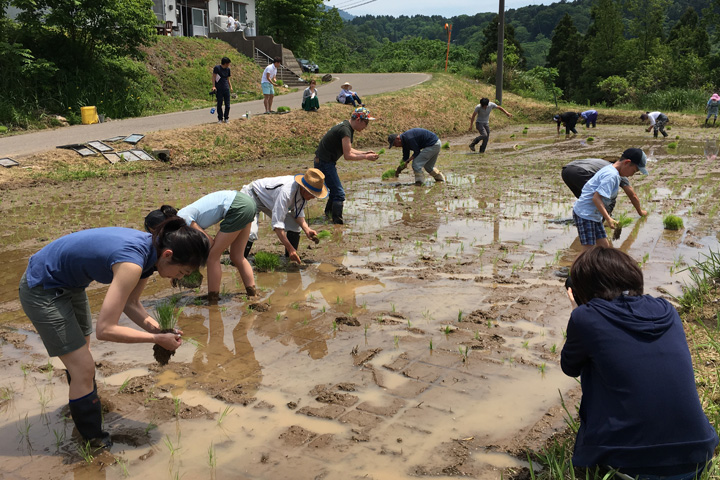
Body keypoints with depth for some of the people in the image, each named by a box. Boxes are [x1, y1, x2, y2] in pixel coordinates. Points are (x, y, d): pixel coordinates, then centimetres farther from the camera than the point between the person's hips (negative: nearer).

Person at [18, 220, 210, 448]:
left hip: (69, 284, 9)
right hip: (42, 290, -9)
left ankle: (83, 406, 49)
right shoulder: (132, 264, -36)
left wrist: (158, 330, -12)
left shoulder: (149, 249, -10)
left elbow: (130, 303, 2)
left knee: (82, 356, 25)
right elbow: (105, 329, -33)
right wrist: (156, 338, -25)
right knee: (83, 369, -3)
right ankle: (94, 441, 13)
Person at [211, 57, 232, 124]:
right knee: (219, 104, 0)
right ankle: (220, 119, 10)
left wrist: (230, 86, 18)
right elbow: (214, 77, -7)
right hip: (219, 90, -4)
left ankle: (226, 118, 14)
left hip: (226, 89, 4)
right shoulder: (216, 68, -5)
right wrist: (213, 86, -16)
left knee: (227, 105, 1)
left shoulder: (228, 69, 11)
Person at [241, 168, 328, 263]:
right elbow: (277, 223, -41)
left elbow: (298, 213, -3)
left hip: (270, 201, 8)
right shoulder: (286, 191, -42)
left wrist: (306, 229, -22)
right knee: (251, 233, -28)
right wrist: (290, 248, -40)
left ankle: (290, 260, 9)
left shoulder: (305, 193, -18)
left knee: (295, 227, -3)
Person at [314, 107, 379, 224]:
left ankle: (328, 213, 40)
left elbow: (348, 150, 18)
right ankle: (338, 221, -2)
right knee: (339, 194, -7)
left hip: (324, 162, 10)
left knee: (335, 190, 24)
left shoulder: (346, 126, 10)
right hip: (325, 163, -10)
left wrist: (364, 153, 8)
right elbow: (347, 155, -22)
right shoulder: (345, 130, -22)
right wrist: (366, 157, -14)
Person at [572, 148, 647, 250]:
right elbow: (596, 198, -26)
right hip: (584, 214, -11)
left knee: (604, 246, 12)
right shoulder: (611, 175, -19)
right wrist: (608, 219, -29)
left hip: (595, 215, 11)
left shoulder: (609, 169, 13)